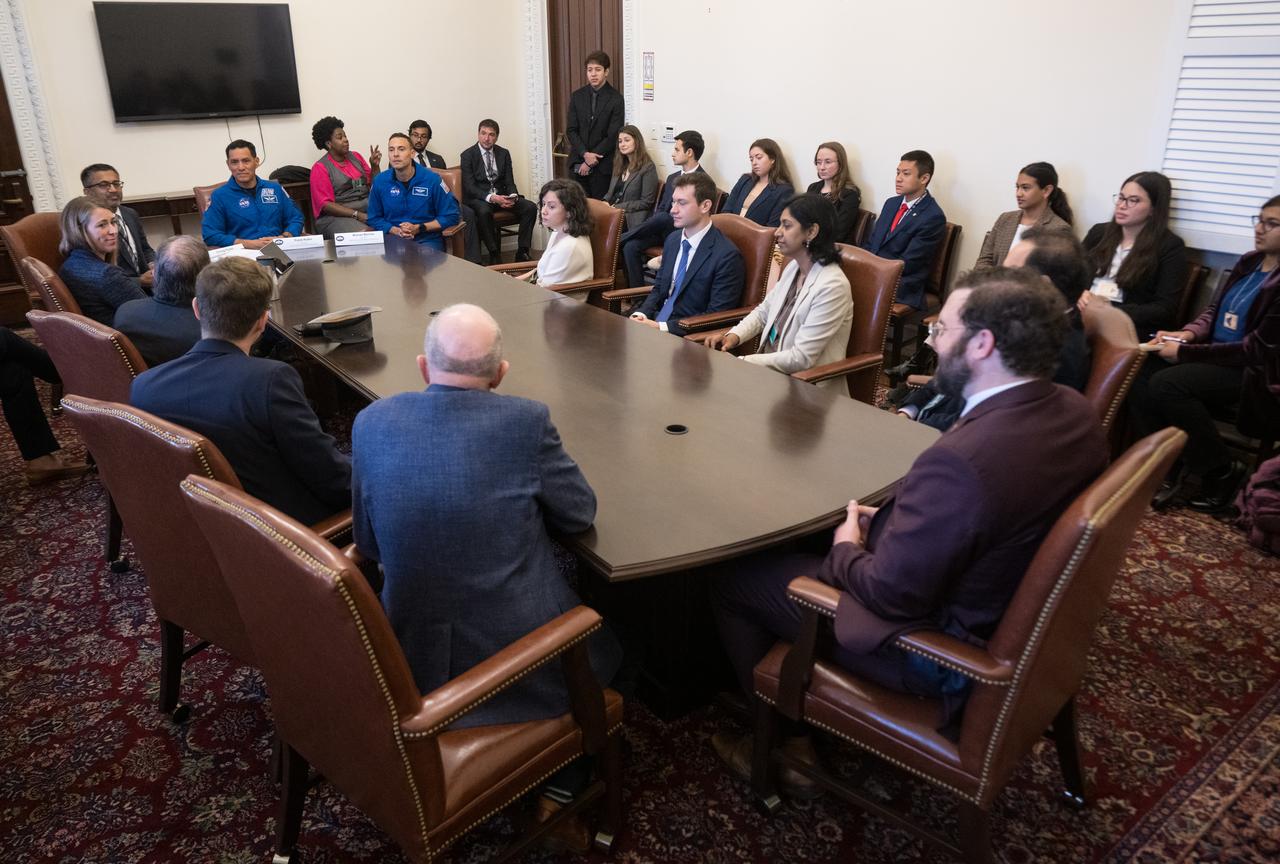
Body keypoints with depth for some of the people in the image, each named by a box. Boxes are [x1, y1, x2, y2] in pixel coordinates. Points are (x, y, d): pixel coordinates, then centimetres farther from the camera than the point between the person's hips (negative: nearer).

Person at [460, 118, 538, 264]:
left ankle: (522, 252, -14)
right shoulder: (468, 155, -3)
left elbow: (509, 181, 7)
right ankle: (494, 254, -25)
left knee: (530, 207, -18)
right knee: (484, 211, -39)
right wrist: (491, 197, -27)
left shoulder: (504, 153, 10)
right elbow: (469, 186, -11)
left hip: (501, 196, 4)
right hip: (478, 198, -4)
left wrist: (513, 196, -17)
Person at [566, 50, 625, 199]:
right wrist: (585, 154, -11)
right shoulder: (577, 96, 8)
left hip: (602, 166, -3)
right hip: (578, 162, 3)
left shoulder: (616, 99, -4)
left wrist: (591, 161, -10)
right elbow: (571, 130, 6)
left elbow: (613, 136, -8)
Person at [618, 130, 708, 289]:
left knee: (662, 218, -36)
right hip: (661, 228, 7)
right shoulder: (672, 178, 20)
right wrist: (649, 225, -4)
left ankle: (619, 238, -19)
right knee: (630, 246, -20)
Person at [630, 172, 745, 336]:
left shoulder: (727, 255, -15)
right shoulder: (673, 239, 9)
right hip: (654, 322, 7)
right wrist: (641, 314, -4)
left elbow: (716, 316, -16)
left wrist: (662, 327, -21)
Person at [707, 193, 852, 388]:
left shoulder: (832, 286, -20)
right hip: (770, 369, 7)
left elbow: (801, 358, -21)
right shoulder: (793, 267, 5)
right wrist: (735, 335, -2)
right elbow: (764, 311, 19)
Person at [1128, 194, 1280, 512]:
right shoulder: (1248, 262, 10)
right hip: (1216, 354, 7)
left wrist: (1185, 352, -20)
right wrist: (1188, 333, -6)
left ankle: (1222, 470, -10)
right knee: (1139, 375, -18)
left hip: (1254, 371, -7)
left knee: (1166, 384, -30)